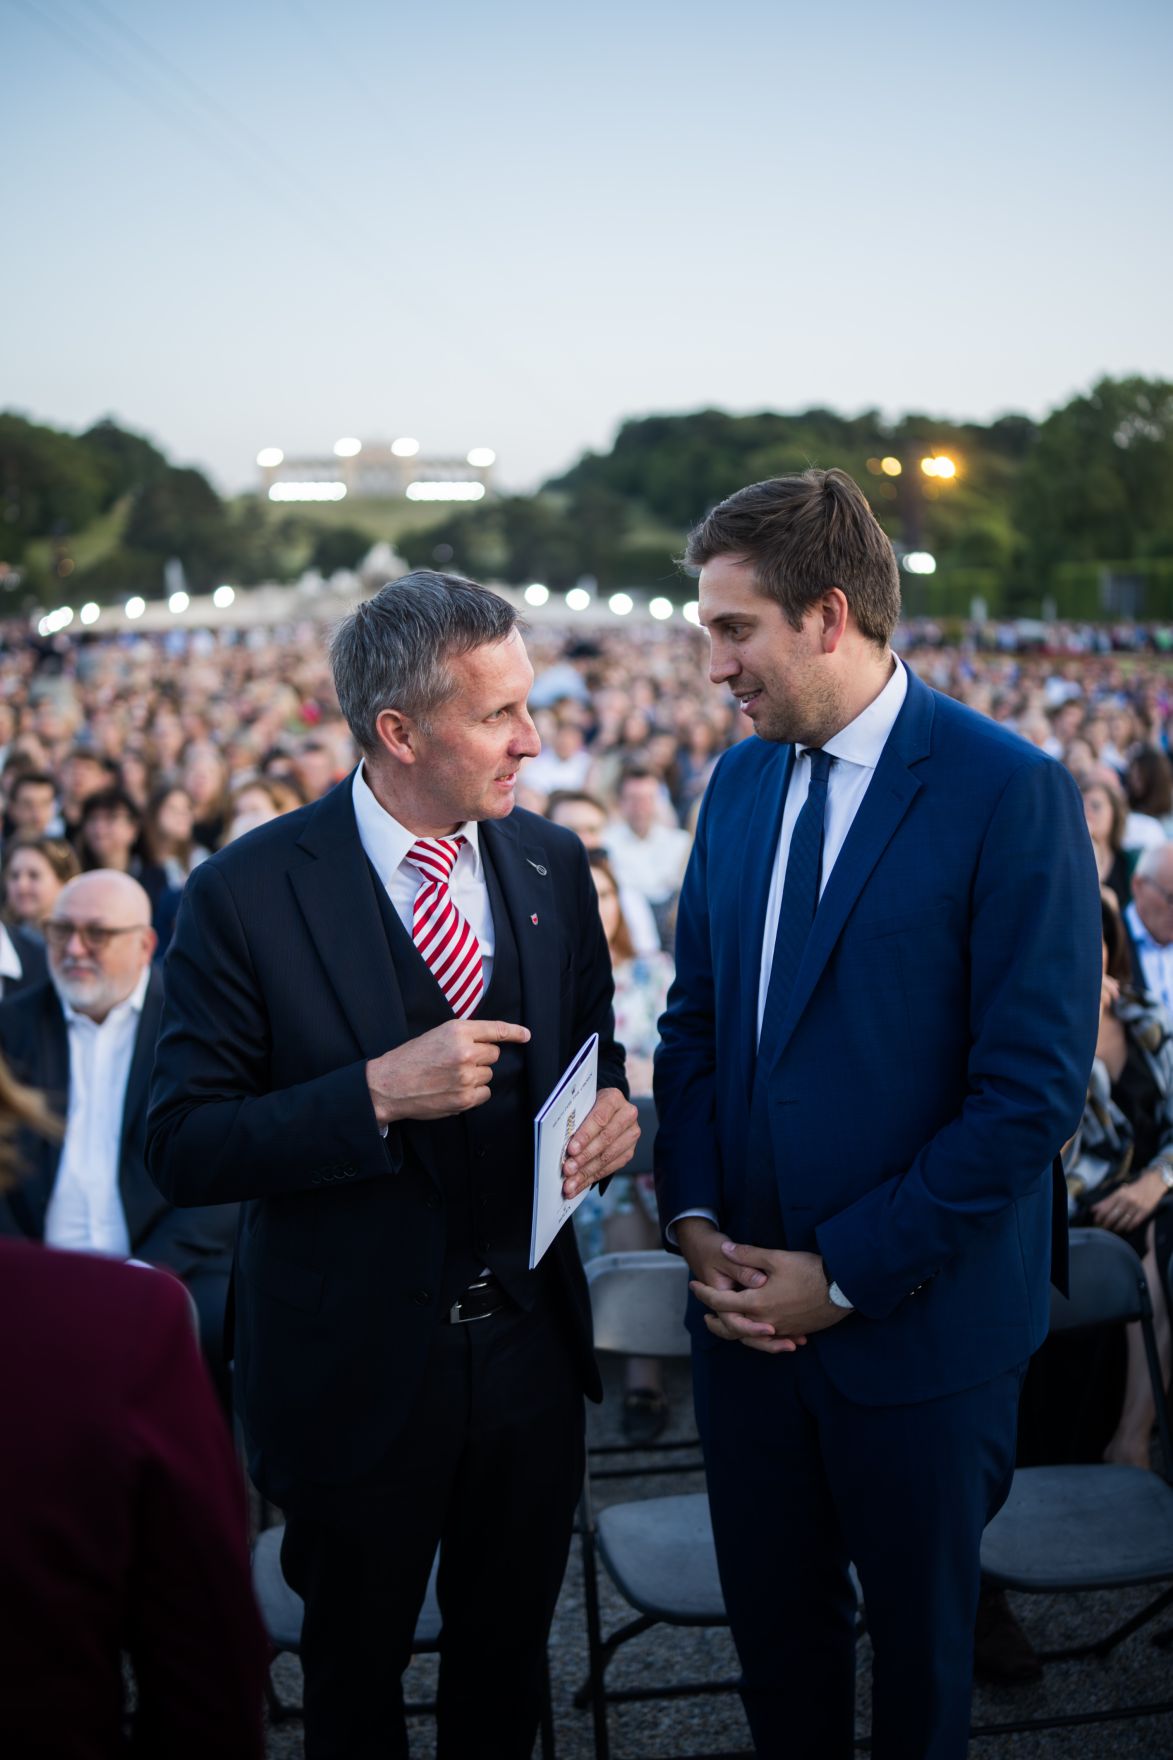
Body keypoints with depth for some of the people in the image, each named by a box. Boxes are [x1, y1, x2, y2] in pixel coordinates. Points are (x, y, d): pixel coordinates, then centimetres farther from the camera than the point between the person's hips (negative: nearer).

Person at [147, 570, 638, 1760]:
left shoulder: (551, 865, -2)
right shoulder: (248, 894, -17)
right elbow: (183, 1149, -17)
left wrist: (612, 1105, -11)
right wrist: (375, 1094, -30)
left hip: (531, 1342, 4)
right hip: (354, 1368, -4)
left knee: (508, 1662, 25)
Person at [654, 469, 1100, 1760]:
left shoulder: (1009, 793, -16)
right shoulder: (740, 779, 5)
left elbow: (1033, 1085, -18)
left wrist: (847, 1274, -17)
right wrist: (693, 1214, -3)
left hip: (918, 1319, -5)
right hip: (742, 1301, 5)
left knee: (917, 1629, 18)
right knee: (772, 1618, 20)